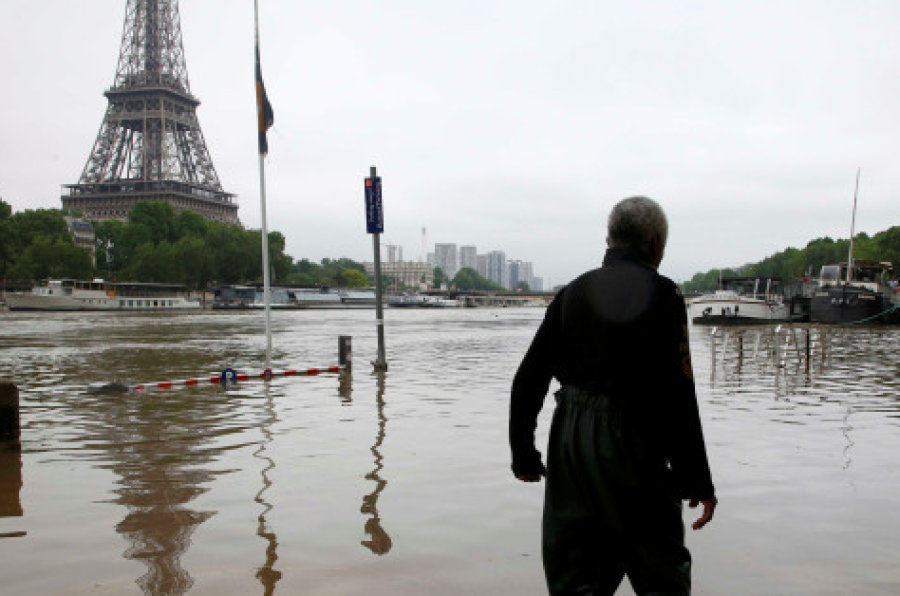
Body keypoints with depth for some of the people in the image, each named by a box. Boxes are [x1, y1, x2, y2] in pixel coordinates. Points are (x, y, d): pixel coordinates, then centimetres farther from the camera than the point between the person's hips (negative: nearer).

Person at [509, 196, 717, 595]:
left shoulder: (573, 293, 7)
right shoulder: (661, 294, -8)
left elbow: (528, 381, 5)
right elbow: (678, 396, -14)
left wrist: (524, 454, 15)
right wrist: (697, 482, -7)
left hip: (570, 444, 5)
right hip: (631, 449, -5)